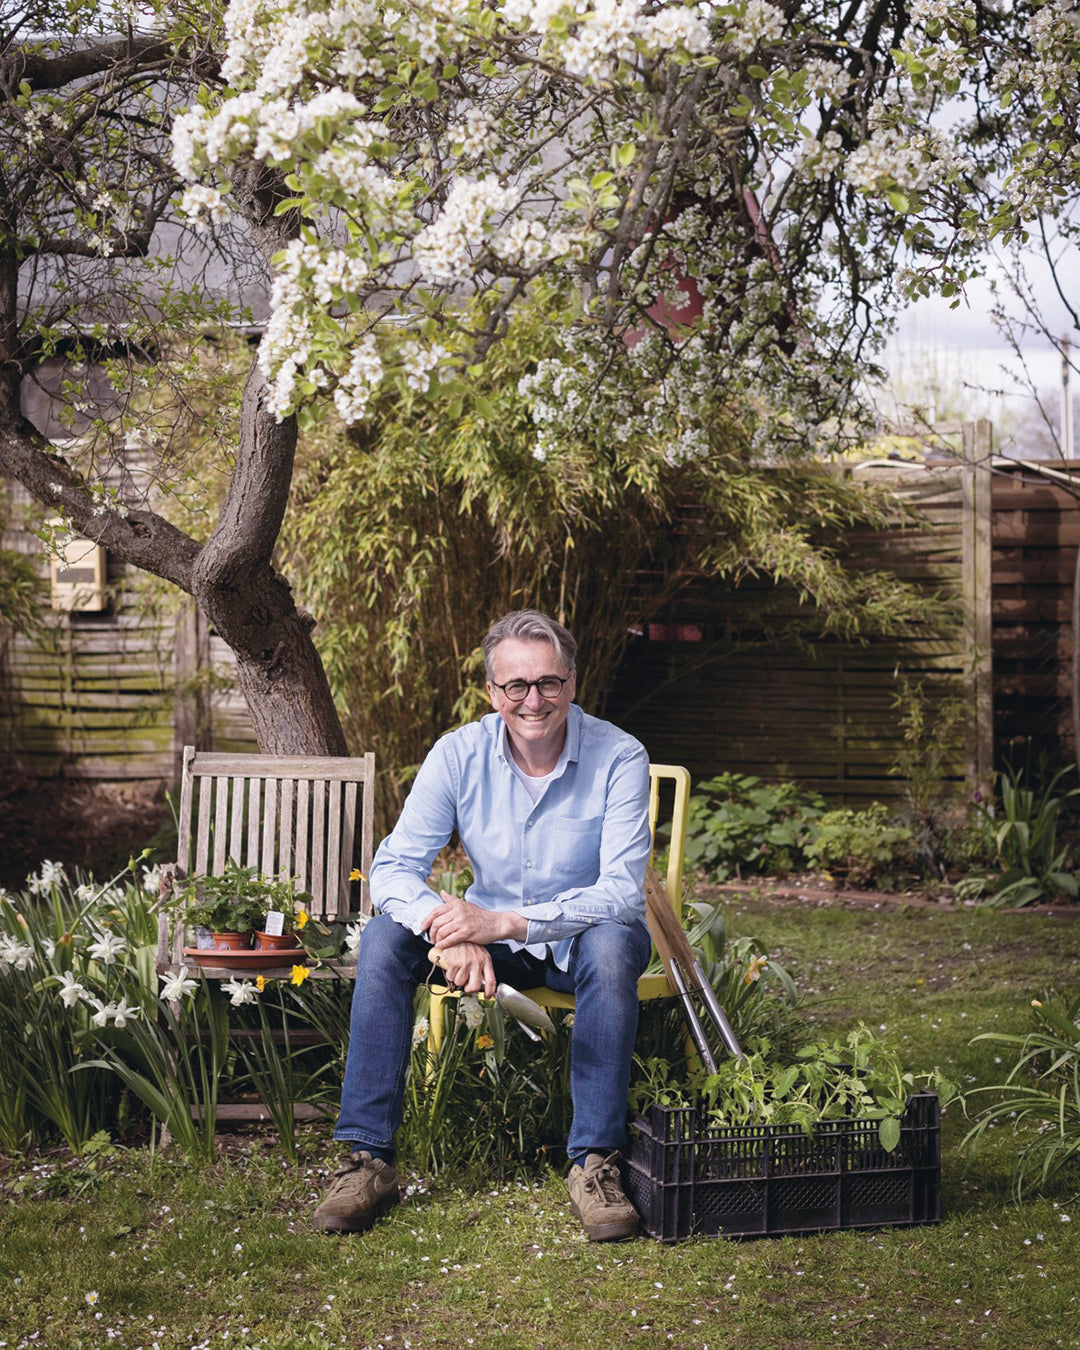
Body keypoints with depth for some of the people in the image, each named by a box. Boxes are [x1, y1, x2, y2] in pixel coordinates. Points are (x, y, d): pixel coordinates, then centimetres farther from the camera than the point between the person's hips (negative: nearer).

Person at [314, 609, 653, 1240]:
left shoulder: (619, 757, -19)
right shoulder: (458, 754, -11)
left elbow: (623, 893, -26)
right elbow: (395, 867, -16)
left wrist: (505, 922, -38)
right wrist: (455, 936, -37)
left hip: (581, 938, -2)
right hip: (490, 936, 3)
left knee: (612, 945, -37)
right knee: (385, 935, -23)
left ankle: (595, 1162, -30)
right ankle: (368, 1158, -21)